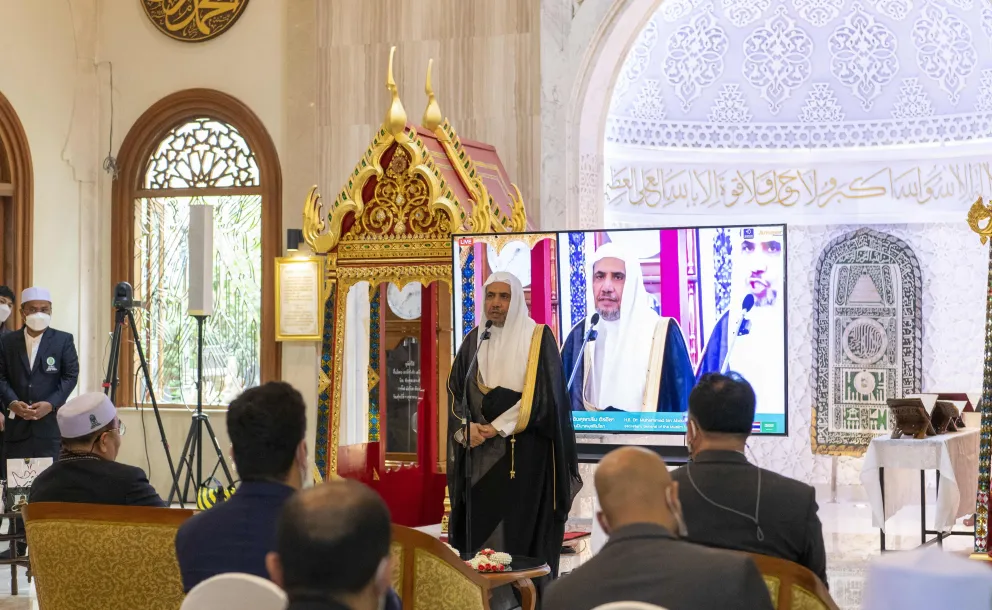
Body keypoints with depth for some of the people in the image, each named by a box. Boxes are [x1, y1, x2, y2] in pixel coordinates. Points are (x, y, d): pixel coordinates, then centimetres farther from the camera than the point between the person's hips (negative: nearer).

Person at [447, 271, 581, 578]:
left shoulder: (538, 338, -1)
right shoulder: (474, 340, 12)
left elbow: (542, 394, -9)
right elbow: (455, 391, 7)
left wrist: (499, 427, -13)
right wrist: (466, 428, -12)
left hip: (525, 453, -4)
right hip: (481, 456, 4)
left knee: (522, 532, -5)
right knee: (479, 527, 1)